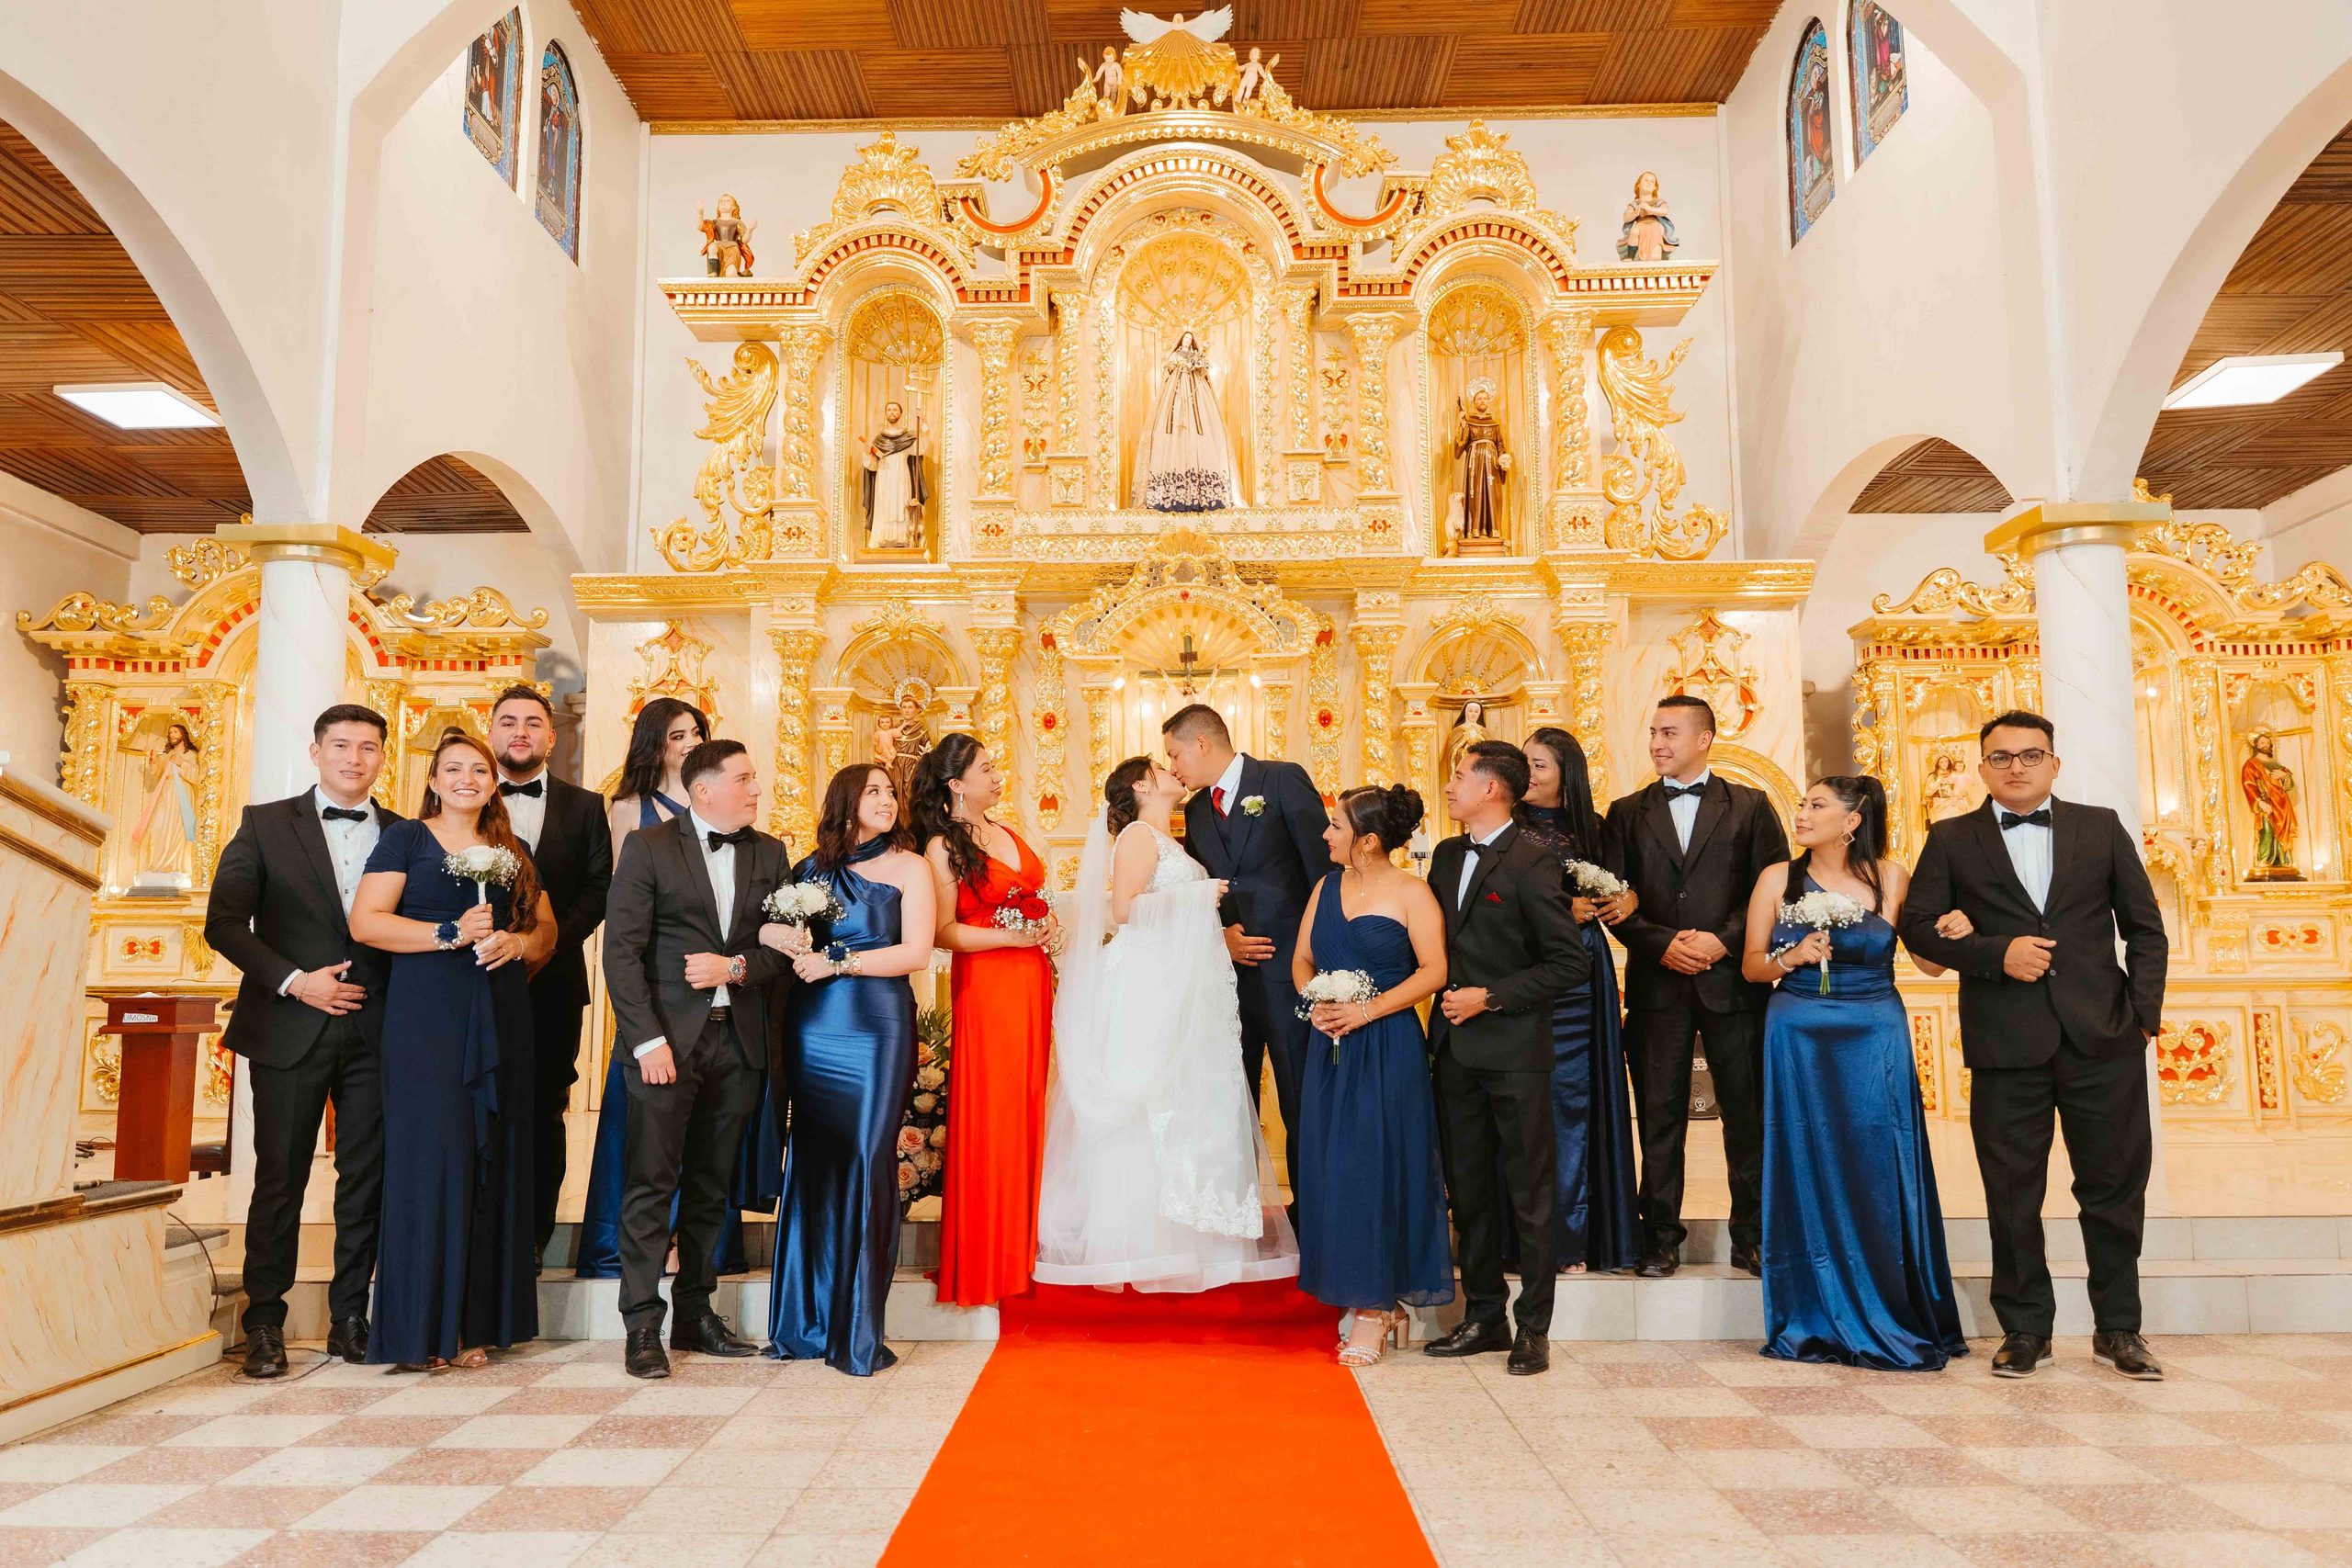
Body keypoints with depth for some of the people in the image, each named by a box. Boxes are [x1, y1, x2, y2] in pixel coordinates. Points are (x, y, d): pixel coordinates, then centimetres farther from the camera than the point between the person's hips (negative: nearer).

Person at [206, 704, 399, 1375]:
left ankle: (350, 1319, 18)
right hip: (291, 1031, -2)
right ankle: (264, 1325, 17)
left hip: (376, 1032, 2)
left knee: (368, 1181, 6)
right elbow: (224, 923, -1)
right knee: (280, 1180, 5)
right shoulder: (266, 825, 4)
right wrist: (293, 981, -11)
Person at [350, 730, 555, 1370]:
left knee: (492, 1159, 2)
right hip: (426, 1017, -4)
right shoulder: (406, 838, 6)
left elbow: (547, 929, 20)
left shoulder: (513, 852, 18)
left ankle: (474, 1323, 10)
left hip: (501, 1019, 4)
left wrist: (517, 942, -2)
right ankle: (420, 1331, 0)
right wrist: (450, 934, -14)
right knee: (429, 1157, -7)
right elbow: (365, 921, -4)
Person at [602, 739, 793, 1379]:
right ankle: (643, 1327, 5)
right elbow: (621, 949, -7)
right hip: (667, 1038, -4)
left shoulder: (769, 853, 11)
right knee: (651, 1185, -3)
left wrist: (735, 967, -10)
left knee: (711, 1186, 11)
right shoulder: (648, 847, -2)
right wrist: (647, 1039, -14)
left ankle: (695, 1313, 22)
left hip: (738, 1040, 4)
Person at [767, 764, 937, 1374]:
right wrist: (774, 935, -8)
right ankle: (804, 1320, 17)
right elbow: (765, 925, 14)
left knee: (867, 1167, -4)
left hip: (878, 1028, -3)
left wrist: (837, 963, -7)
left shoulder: (907, 866, 5)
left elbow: (915, 952, -4)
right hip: (813, 1029, 3)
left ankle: (858, 1334, 4)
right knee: (812, 1164, 5)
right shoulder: (811, 868, 14)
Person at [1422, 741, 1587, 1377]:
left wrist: (1490, 997, -14)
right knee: (1469, 1188, 13)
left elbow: (1570, 964, -14)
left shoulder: (1532, 860, -12)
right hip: (1456, 1047, 7)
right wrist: (1448, 1000, 8)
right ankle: (1483, 1317, 25)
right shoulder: (1447, 855, 11)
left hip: (1514, 1048, -7)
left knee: (1531, 1193, 4)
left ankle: (1533, 1329, 14)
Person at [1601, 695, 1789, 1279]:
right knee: (1659, 1116, 4)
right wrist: (1663, 943, -10)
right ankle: (1661, 1240, 13)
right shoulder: (1626, 813, 10)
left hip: (1732, 979, -1)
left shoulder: (1750, 807, 6)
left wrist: (1723, 940, -12)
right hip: (1656, 985, 1)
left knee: (1748, 1113, 5)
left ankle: (1751, 1237, 18)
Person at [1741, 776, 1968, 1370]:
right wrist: (1793, 955, -14)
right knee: (1811, 1176, 3)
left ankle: (1893, 1321, 17)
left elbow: (1930, 963, 4)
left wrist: (1954, 931, -15)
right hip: (1800, 1041, 0)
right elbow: (1752, 965, 5)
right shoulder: (1778, 880, 2)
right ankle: (1819, 1321, 15)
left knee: (1881, 1177, 2)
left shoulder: (1890, 877, 2)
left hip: (1875, 1042, 0)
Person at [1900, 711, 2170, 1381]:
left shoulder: (2101, 827, 9)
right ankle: (2025, 1330, 19)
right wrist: (1996, 954, -12)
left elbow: (2144, 927, 10)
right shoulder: (1952, 840, 5)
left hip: (2103, 1037, 1)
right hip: (2006, 1043, -1)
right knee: (2013, 1194, 5)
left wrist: (2144, 1011, -1)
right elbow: (1917, 926, 2)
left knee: (2115, 1186, 8)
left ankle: (2117, 1329, 24)